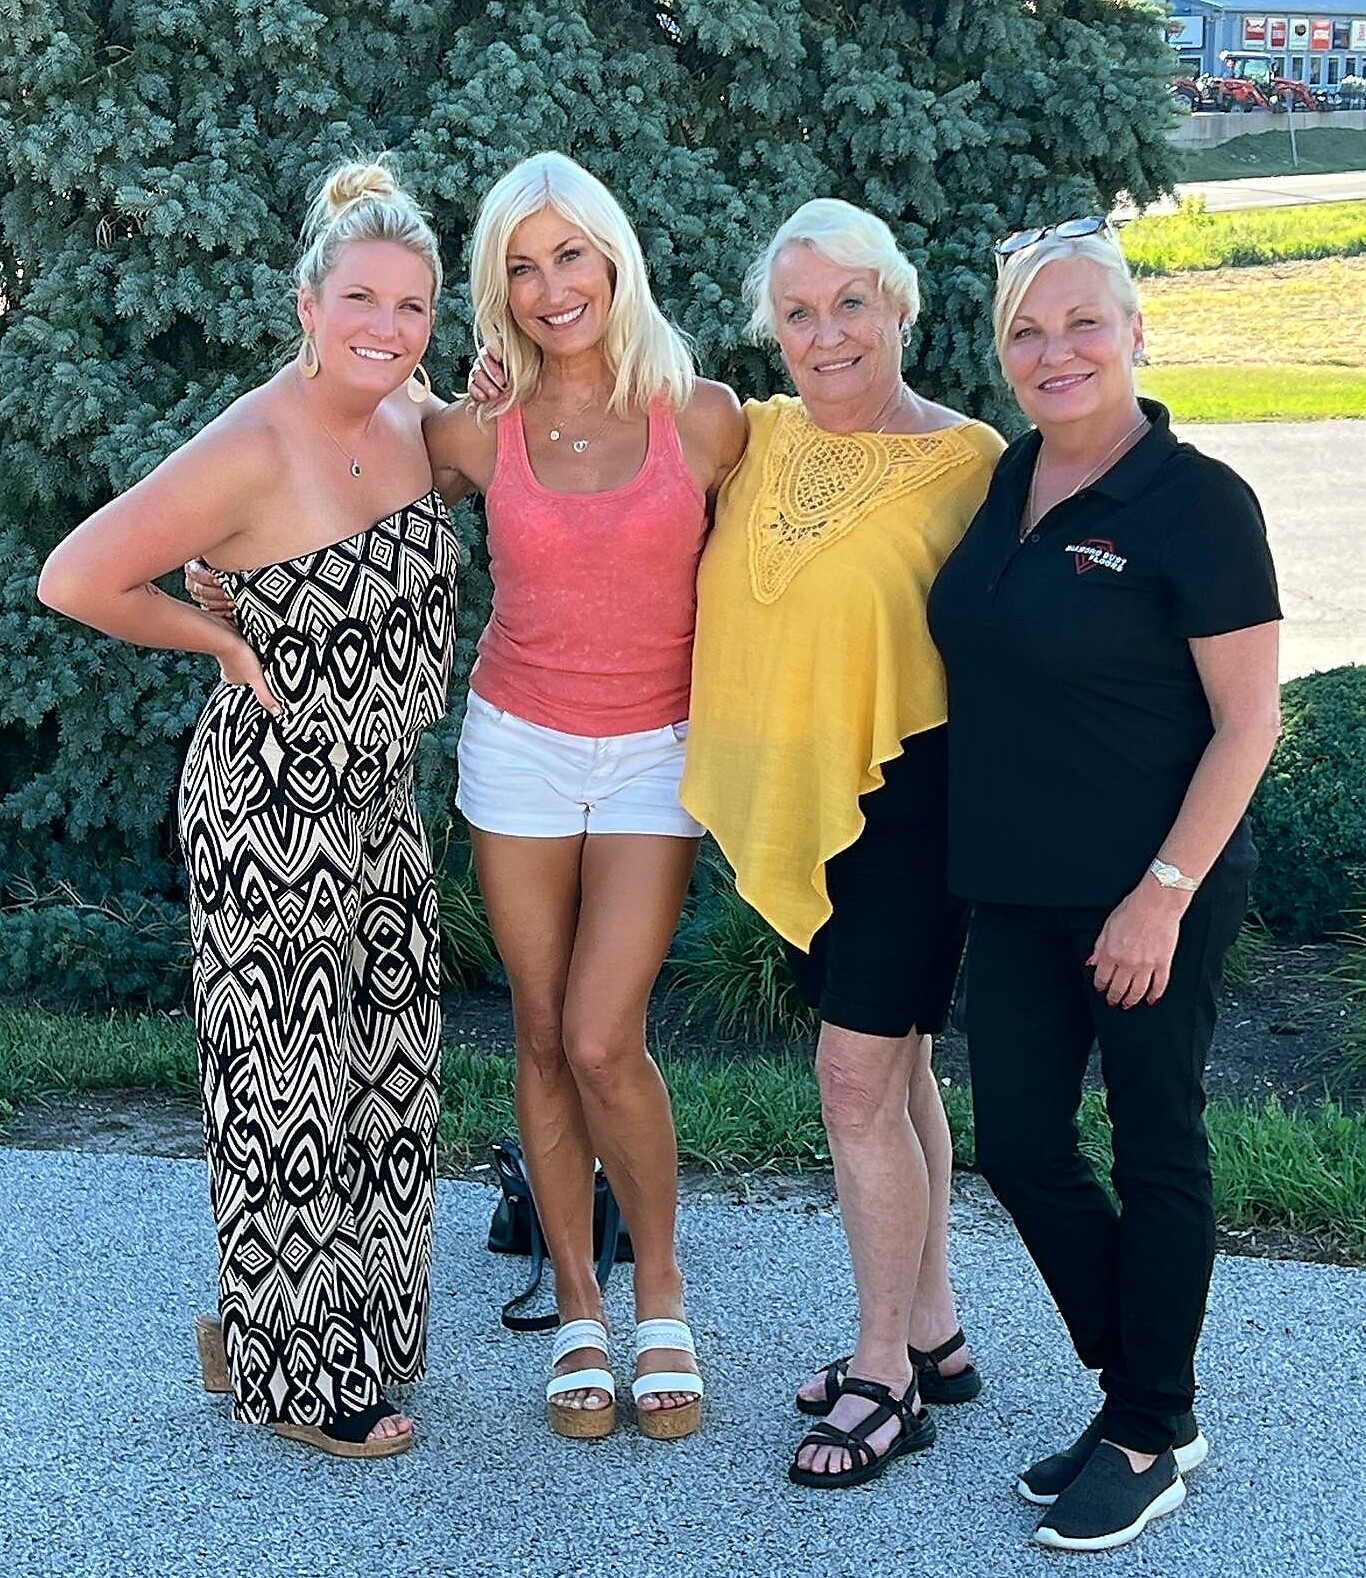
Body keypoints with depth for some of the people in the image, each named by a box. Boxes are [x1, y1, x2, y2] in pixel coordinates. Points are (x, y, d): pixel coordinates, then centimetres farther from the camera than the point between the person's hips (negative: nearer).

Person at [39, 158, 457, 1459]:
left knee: (382, 1068, 16)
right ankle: (292, 1373, 20)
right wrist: (229, 642, -13)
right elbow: (76, 579, -22)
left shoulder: (409, 412, 2)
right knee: (287, 1085, 3)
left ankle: (309, 1318, 34)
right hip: (269, 802, -8)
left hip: (379, 796, 8)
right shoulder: (255, 448, -22)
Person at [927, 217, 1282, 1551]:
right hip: (1019, 890, 7)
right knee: (1019, 1141, 11)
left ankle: (1150, 1438, 24)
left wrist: (1164, 893, -17)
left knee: (1154, 1150, 6)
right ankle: (1140, 1395, 31)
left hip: (1150, 893, -7)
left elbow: (1247, 722, -13)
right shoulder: (1002, 480, 6)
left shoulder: (1196, 502, -13)